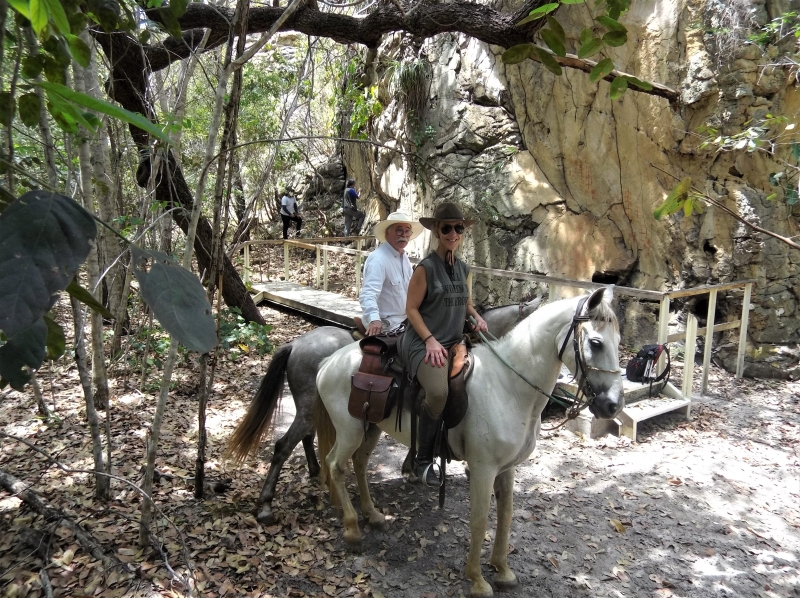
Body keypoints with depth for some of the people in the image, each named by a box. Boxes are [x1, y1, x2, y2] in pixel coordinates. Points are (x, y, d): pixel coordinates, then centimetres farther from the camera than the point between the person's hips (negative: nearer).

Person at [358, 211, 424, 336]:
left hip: (403, 321, 9)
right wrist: (374, 319, -48)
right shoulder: (378, 259, -21)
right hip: (385, 326, -9)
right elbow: (368, 294, -33)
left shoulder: (404, 257, 10)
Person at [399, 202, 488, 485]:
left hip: (455, 342, 7)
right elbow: (411, 309, -7)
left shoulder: (464, 268, 13)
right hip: (424, 343, -7)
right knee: (438, 392, -32)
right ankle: (423, 462, -12)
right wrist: (430, 340, -16)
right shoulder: (426, 267, -7)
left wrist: (476, 317, 6)